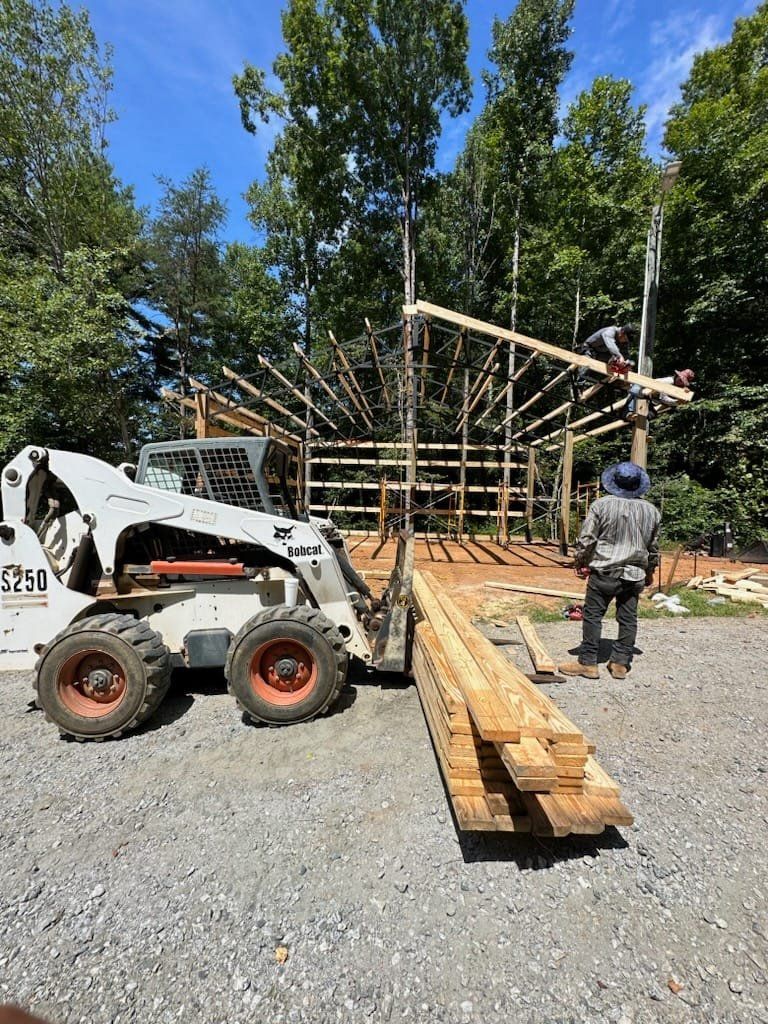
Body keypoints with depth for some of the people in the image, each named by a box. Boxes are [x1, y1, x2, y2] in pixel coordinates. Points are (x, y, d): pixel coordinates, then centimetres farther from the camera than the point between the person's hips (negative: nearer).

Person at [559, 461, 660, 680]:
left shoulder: (601, 505, -9)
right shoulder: (652, 511, 5)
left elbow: (586, 538, -9)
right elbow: (653, 547, 14)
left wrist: (579, 562, 5)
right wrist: (650, 571, 27)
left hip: (604, 572, -4)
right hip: (635, 575, 5)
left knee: (593, 616, 3)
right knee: (628, 619, 12)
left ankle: (587, 663, 8)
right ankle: (620, 663, 20)